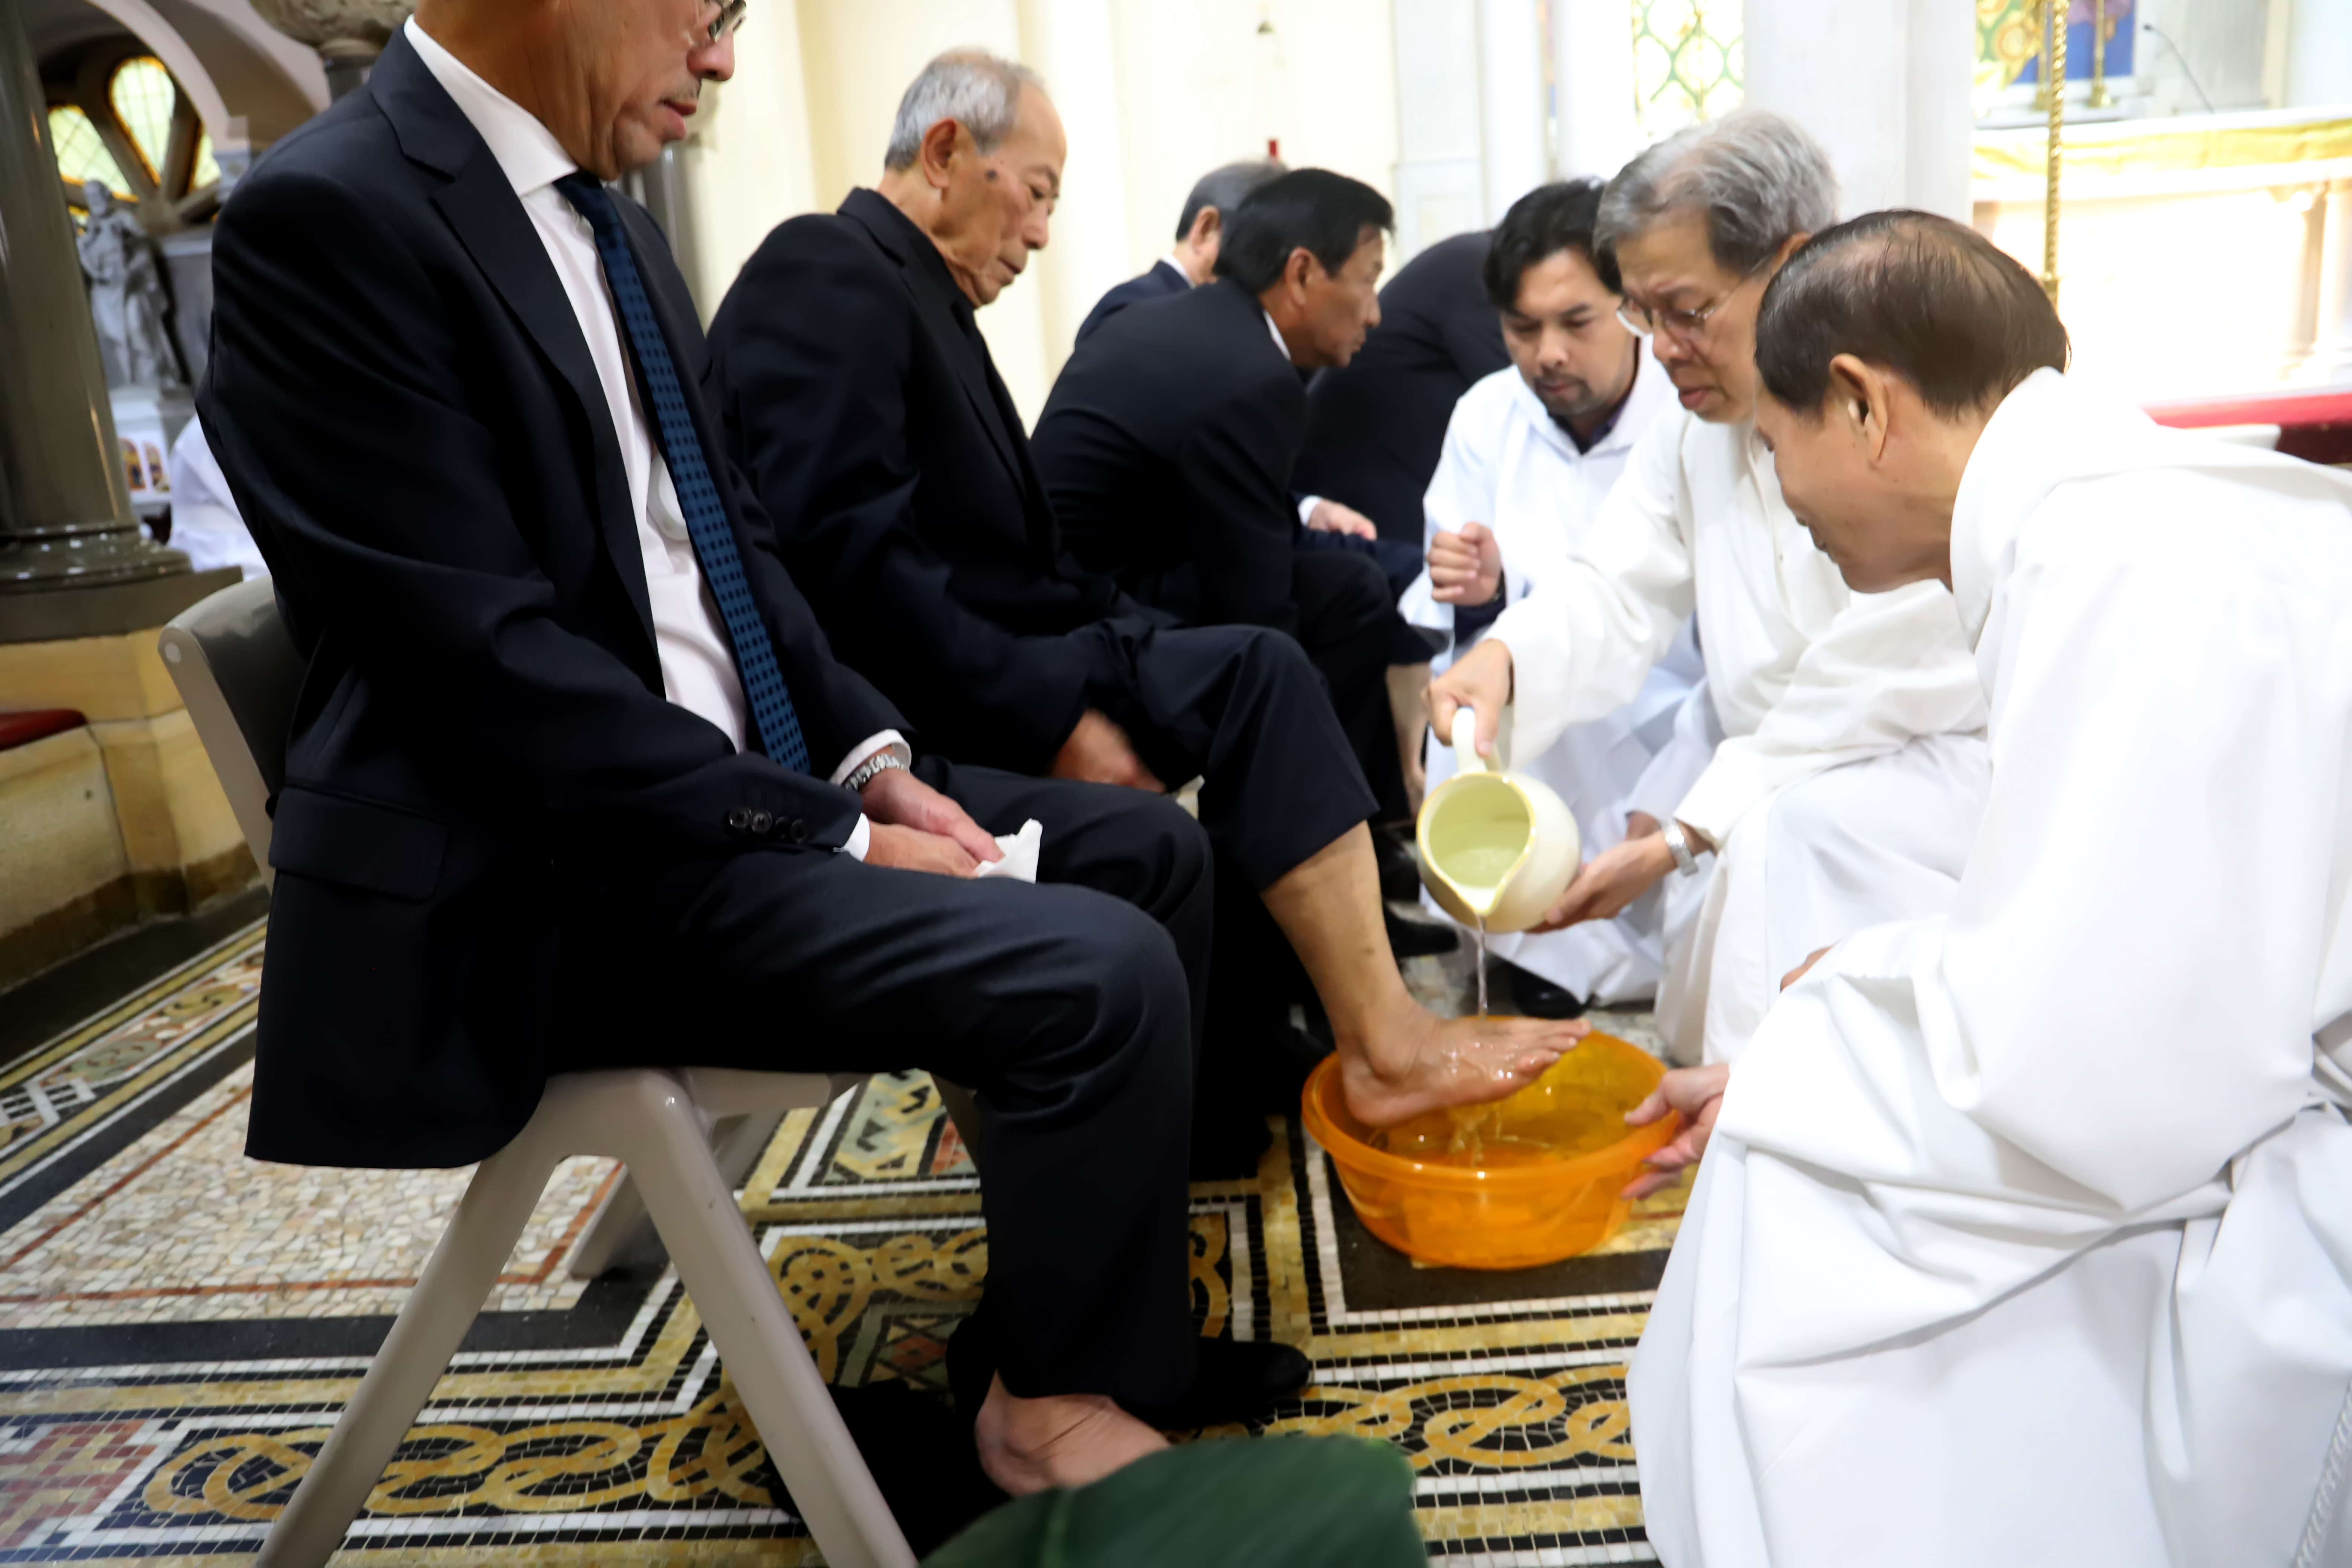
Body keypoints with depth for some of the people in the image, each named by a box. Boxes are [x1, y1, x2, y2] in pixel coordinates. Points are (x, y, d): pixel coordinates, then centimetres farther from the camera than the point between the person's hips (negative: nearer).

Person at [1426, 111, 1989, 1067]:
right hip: (1780, 782, 8)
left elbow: (1857, 699, -23)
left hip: (1942, 757, -7)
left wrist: (1682, 839, -24)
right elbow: (1615, 592, -6)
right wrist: (1504, 656, -28)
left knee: (1794, 828, -33)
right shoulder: (1695, 420, 3)